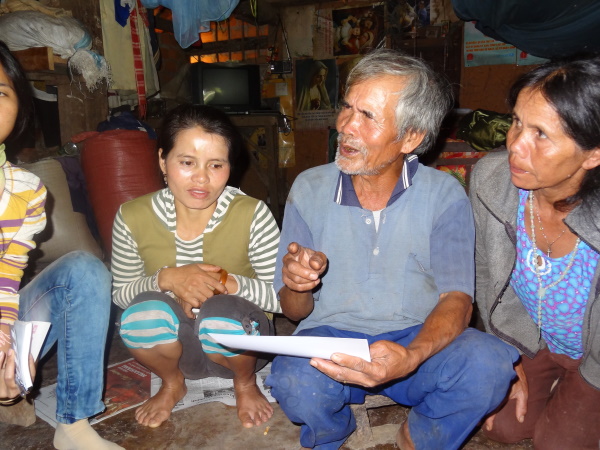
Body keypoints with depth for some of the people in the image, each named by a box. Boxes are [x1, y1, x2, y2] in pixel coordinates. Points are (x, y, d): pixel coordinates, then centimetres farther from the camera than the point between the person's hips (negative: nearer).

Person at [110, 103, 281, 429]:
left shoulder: (253, 216, -19)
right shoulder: (133, 218, -12)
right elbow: (120, 294, -2)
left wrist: (227, 283, -30)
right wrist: (166, 278, -23)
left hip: (236, 344, -2)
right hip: (174, 345, 2)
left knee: (222, 313, -35)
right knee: (143, 308, -29)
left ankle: (245, 383, 4)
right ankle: (172, 383, 7)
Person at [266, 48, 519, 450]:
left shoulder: (445, 196, -5)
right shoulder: (309, 189, -2)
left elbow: (456, 299, -12)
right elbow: (295, 311, 1)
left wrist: (410, 357, -32)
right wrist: (297, 285, -24)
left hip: (417, 342, 0)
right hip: (330, 338, 1)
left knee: (488, 364, -29)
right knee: (294, 382, -32)